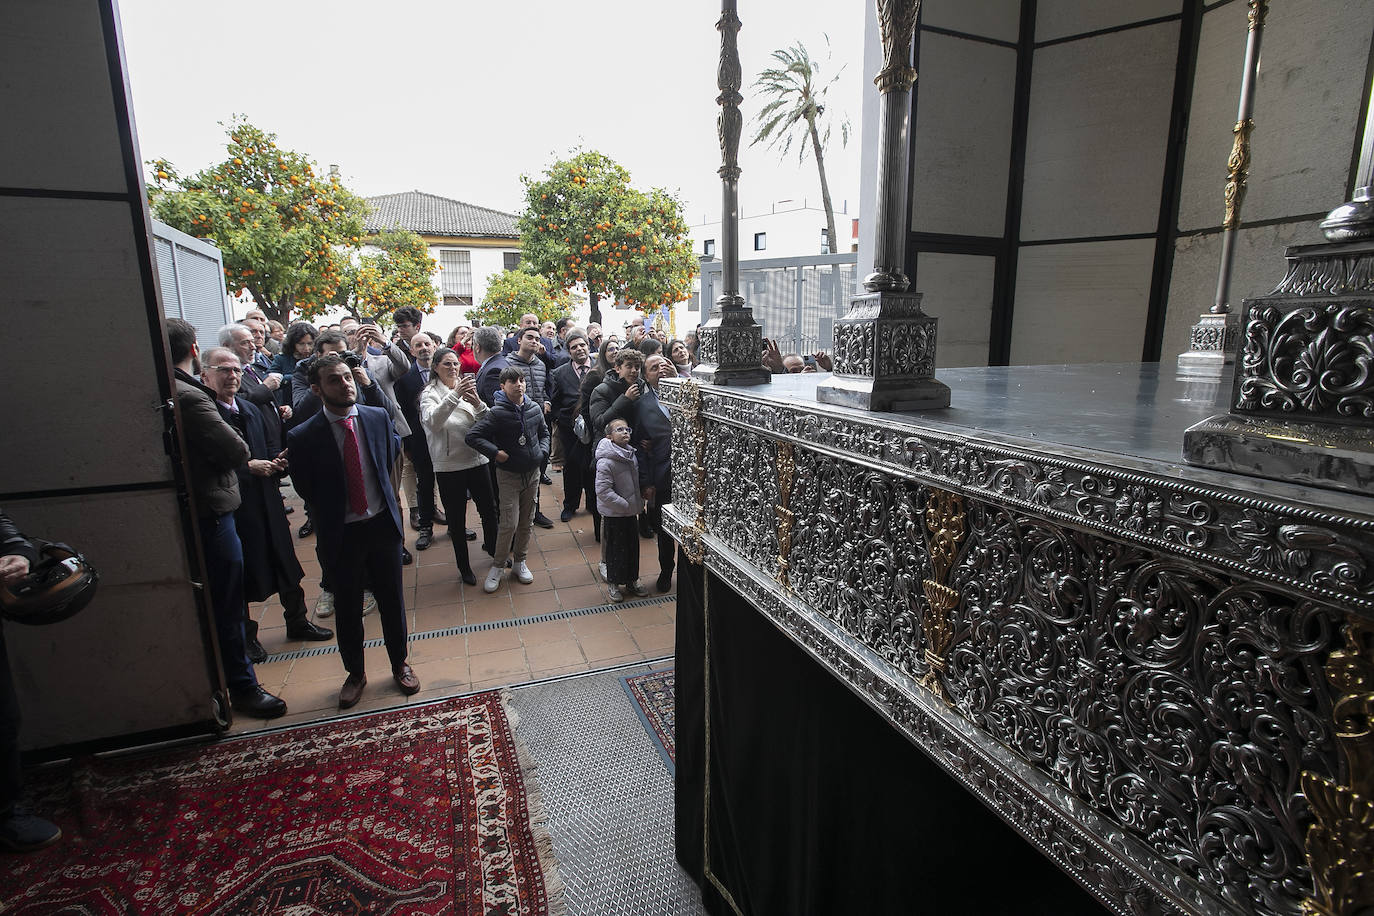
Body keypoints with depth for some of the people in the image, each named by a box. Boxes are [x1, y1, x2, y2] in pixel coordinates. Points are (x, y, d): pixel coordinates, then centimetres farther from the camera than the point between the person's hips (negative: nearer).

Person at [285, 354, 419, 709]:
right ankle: (355, 673, 35)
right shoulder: (303, 437, -13)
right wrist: (331, 516, 5)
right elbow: (305, 490, 0)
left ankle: (400, 664, 36)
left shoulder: (379, 417, -4)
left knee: (392, 599, 14)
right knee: (347, 607, 13)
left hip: (382, 524, 2)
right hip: (341, 533, -2)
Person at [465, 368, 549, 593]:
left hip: (533, 473, 5)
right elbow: (472, 436, -16)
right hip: (508, 475, -5)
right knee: (509, 524, -7)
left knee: (526, 521, 13)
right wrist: (495, 452, -20)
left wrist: (543, 451, 2)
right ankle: (498, 566, 11)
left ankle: (519, 561, 29)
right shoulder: (497, 413, -15)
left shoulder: (535, 408, 0)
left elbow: (544, 432, 17)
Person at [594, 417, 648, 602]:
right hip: (614, 514, -7)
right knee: (616, 549, 5)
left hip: (631, 511, 7)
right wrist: (625, 505, -22)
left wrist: (639, 503, 9)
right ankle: (613, 584, 23)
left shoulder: (631, 454, 3)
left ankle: (631, 581, 31)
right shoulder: (606, 462, -22)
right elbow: (603, 491, -25)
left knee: (633, 546, 15)